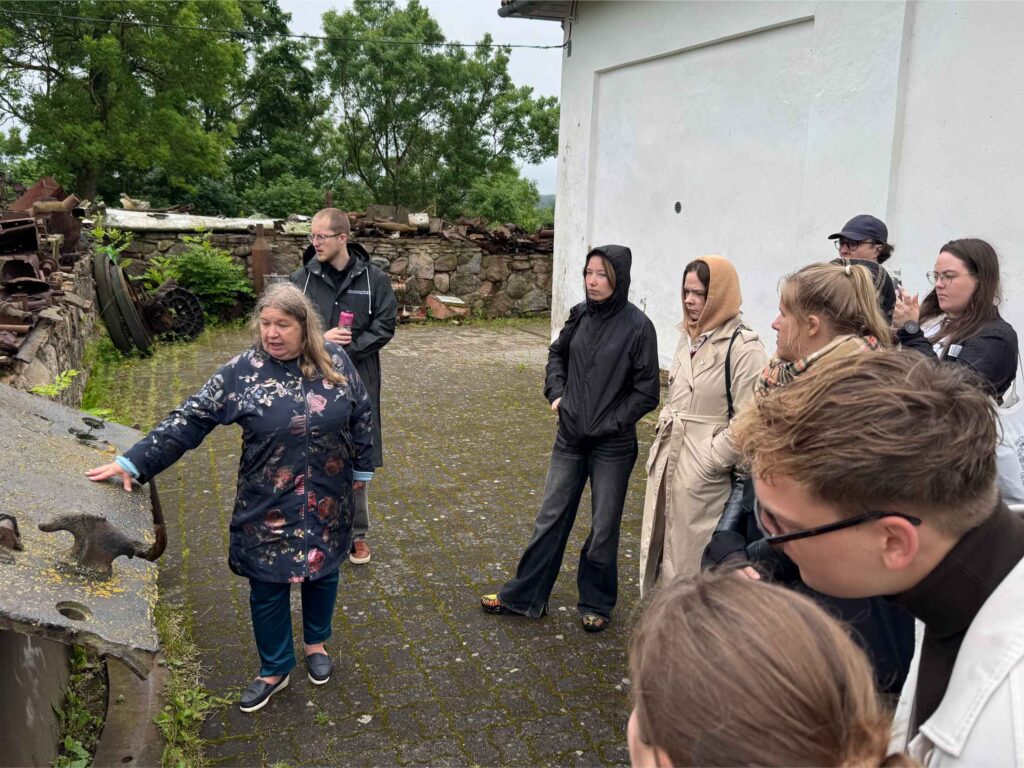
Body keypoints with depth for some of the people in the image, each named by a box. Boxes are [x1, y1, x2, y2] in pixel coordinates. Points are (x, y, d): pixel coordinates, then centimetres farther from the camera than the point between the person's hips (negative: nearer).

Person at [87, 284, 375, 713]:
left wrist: (361, 468, 8)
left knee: (322, 571, 18)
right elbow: (189, 420, -13)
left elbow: (360, 415, 3)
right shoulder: (242, 371, -12)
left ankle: (316, 643, 45)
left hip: (327, 500, 1)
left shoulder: (334, 361, -9)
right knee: (267, 584, 9)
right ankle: (275, 670, 30)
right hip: (268, 505, -1)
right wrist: (134, 462, -18)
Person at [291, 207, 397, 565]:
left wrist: (348, 348, -15)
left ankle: (357, 534, 25)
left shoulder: (373, 279, -3)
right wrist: (320, 340, -16)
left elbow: (385, 326, -3)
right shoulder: (302, 277, -1)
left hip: (358, 382, 0)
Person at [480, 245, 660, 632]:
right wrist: (556, 392, 6)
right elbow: (557, 353, 19)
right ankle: (525, 596, 26)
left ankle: (597, 604, 30)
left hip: (612, 445, -4)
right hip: (570, 437, 4)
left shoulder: (637, 326, -13)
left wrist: (611, 423, -13)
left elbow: (647, 391, -10)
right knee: (551, 517, 13)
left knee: (603, 528, 10)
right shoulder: (580, 315, 0)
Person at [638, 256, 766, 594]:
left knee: (693, 555, 2)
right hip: (668, 463, 8)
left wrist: (709, 461, -16)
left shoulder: (745, 348, -16)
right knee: (666, 547, 17)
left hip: (703, 474, -8)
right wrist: (663, 437, 14)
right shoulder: (688, 338, 10)